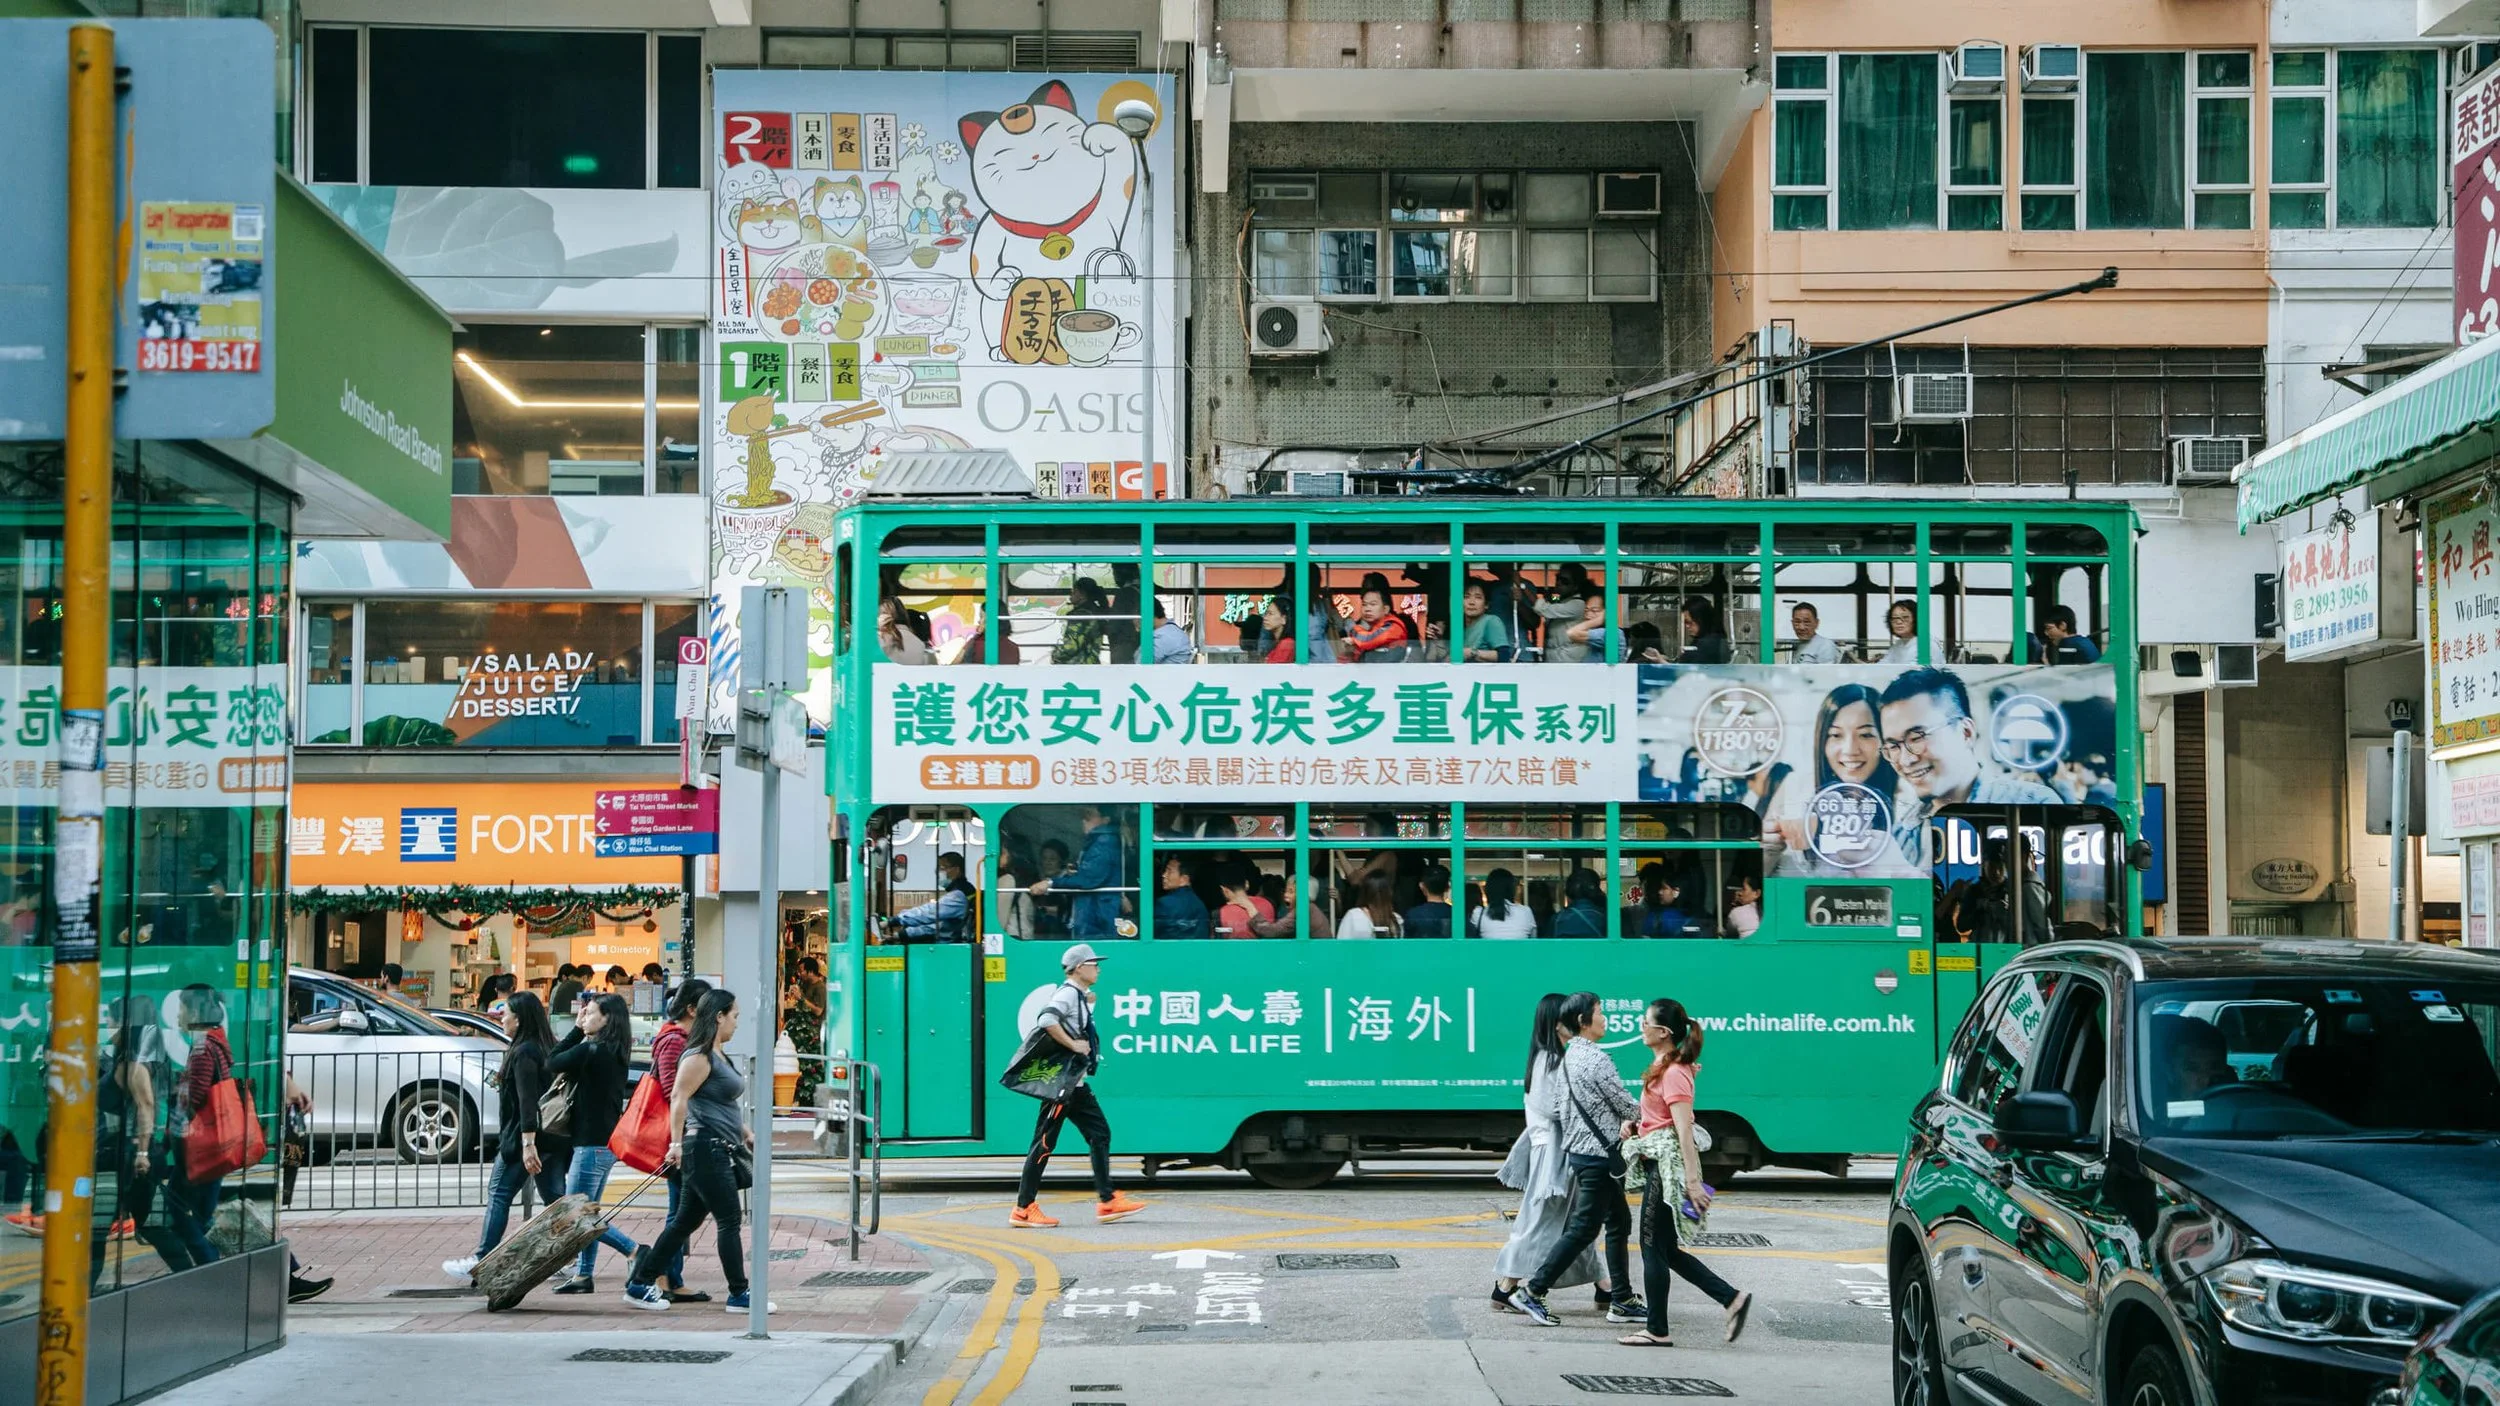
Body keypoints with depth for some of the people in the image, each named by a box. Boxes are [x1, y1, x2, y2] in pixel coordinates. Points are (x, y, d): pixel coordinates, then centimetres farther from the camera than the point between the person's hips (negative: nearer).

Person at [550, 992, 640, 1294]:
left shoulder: (590, 1050, -18)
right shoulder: (617, 1054, 10)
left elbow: (552, 1063, -6)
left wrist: (577, 1029, -1)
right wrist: (580, 1031, 7)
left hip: (592, 1143, -9)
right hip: (609, 1141, 9)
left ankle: (635, 1252, -11)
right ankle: (583, 1275, 21)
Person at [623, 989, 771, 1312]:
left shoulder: (719, 1055, 18)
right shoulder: (699, 1056, -12)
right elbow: (678, 1098, -19)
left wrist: (745, 1132, 27)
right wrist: (677, 1143, -23)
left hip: (720, 1150, 10)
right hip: (706, 1149, -10)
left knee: (686, 1221, 11)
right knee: (729, 1222, -5)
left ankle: (640, 1284, 16)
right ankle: (739, 1295, 1)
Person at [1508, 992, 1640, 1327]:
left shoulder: (1568, 1058, 9)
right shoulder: (1597, 1059, -18)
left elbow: (1553, 1109, 9)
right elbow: (1626, 1106, -14)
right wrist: (1636, 1118, 9)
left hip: (1578, 1149, 9)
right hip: (1598, 1155, -9)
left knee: (1619, 1223, 14)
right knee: (1583, 1228, -3)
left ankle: (1623, 1299, 18)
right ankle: (1532, 1292, -2)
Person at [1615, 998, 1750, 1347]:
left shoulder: (1673, 1073, -16)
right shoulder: (1665, 1067, 13)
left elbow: (1684, 1129, -21)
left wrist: (1692, 1180, -25)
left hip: (1668, 1164, -10)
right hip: (1658, 1163, 10)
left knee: (1654, 1248, -1)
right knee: (1665, 1249, 12)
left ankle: (1657, 1330, 7)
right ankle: (1731, 1298, 13)